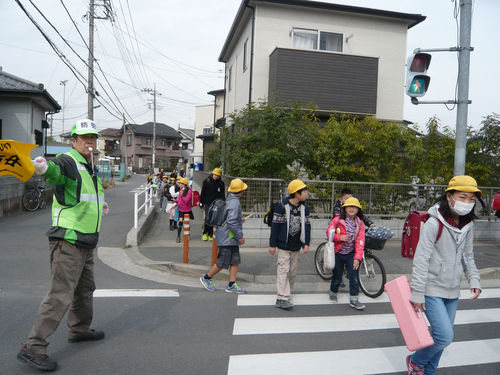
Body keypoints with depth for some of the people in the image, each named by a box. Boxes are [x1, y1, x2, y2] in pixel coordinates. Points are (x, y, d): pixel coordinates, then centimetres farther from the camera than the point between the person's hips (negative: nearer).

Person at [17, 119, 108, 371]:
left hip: (86, 241, 9)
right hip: (68, 240, -9)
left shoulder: (91, 168, 15)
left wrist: (98, 206, 39)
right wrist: (44, 167, -59)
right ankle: (33, 348, 2)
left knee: (85, 289, 22)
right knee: (61, 294, -9)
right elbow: (55, 171, -39)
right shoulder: (68, 162, -14)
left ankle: (80, 330, 40)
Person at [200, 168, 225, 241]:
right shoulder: (206, 181, 0)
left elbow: (222, 195, 8)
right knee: (207, 218, -8)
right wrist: (201, 203, 3)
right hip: (207, 203, -2)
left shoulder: (221, 183, 4)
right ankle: (204, 233, 10)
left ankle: (210, 235, 14)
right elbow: (203, 192, 4)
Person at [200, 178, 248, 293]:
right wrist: (240, 235, -20)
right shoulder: (235, 202, -20)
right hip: (228, 238, -10)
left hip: (231, 238, 10)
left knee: (235, 261, 10)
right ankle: (206, 278, 20)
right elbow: (231, 221, -26)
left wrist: (239, 220, 25)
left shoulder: (230, 200, 10)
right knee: (222, 263, 2)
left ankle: (231, 285, 15)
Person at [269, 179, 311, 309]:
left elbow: (307, 226, 10)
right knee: (284, 270, -7)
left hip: (296, 246, 6)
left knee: (293, 271, 12)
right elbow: (275, 225, -9)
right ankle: (282, 298, -4)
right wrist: (272, 244, -8)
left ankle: (286, 293, 27)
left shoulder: (304, 208, 5)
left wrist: (306, 243, 4)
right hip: (284, 245, -5)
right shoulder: (282, 206, -11)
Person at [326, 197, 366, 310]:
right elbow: (329, 232, -3)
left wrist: (357, 257, -11)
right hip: (338, 253, -2)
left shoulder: (360, 224, -1)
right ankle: (333, 293, 35)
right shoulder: (338, 220, -10)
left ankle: (354, 300, 8)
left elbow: (360, 241, -4)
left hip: (350, 254, 2)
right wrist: (339, 237, -21)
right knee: (337, 277, 8)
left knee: (354, 276, -5)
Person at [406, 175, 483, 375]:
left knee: (441, 335, 14)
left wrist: (474, 280, 3)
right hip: (432, 289, -7)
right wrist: (418, 292, -17)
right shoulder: (434, 224, -18)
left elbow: (467, 256, 16)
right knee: (445, 336, -11)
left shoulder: (468, 226, 3)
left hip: (453, 291, 7)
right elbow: (421, 259, -18)